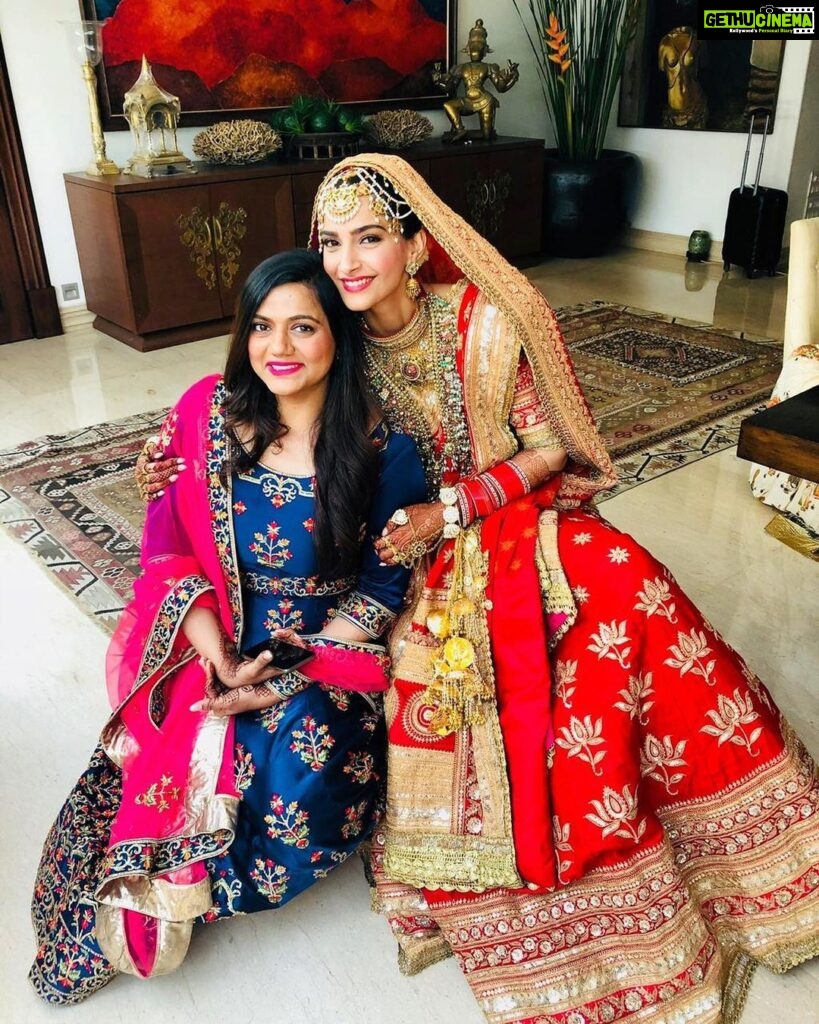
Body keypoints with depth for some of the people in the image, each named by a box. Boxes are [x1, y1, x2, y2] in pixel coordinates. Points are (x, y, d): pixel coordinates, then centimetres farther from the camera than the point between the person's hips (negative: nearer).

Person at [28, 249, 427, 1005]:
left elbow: (384, 585, -4)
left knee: (315, 743, -26)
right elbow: (170, 552, -3)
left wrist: (300, 664, -16)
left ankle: (160, 888, 1)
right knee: (194, 745, -22)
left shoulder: (383, 451, -10)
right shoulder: (206, 415, -5)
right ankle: (154, 896, 9)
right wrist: (220, 660, -15)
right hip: (214, 642, 2)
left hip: (331, 651, -1)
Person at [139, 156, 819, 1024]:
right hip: (426, 552, 1)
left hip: (521, 522, -1)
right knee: (436, 695, -23)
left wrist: (453, 509, -17)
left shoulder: (485, 320, -11)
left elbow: (549, 446, -6)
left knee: (630, 603, -27)